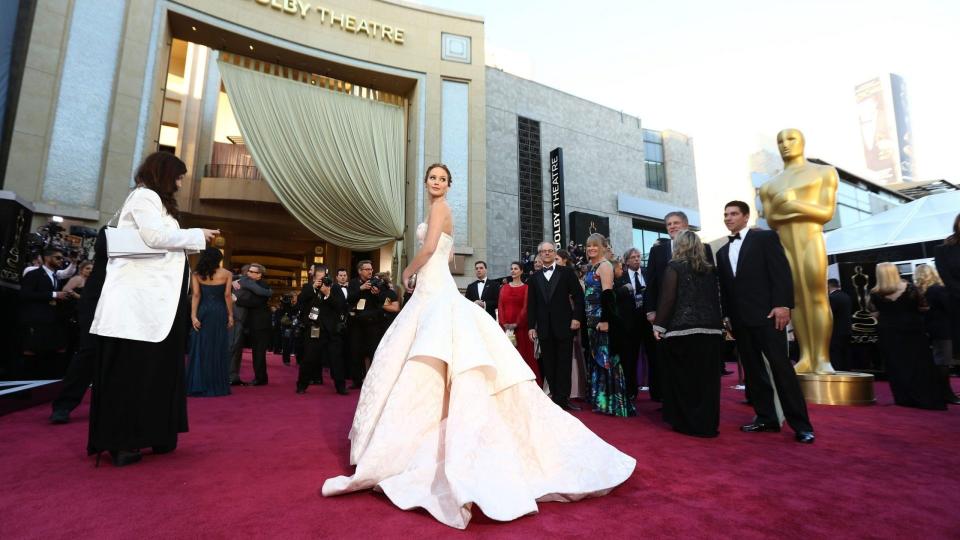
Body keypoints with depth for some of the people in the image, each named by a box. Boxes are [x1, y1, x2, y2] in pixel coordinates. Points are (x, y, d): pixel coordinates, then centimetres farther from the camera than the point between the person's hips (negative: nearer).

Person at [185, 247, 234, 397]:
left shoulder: (196, 274, 6)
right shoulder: (227, 274, 1)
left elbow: (196, 295, -3)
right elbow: (227, 295, -5)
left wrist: (193, 315, -6)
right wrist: (230, 315, -2)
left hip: (202, 312, 2)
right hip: (219, 312, -1)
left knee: (200, 348, 8)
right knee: (218, 348, 4)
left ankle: (198, 385, 12)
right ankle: (216, 386, 8)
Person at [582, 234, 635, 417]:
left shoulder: (604, 265, -10)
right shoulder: (591, 266, 16)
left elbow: (607, 295, -19)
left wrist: (605, 320, -24)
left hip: (603, 319, -9)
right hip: (593, 319, 9)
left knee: (607, 358, -4)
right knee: (598, 358, 13)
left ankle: (614, 403, 4)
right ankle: (602, 399, 22)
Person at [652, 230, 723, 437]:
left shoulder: (675, 267, -2)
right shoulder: (710, 269, 13)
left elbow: (667, 298, -8)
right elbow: (716, 298, 15)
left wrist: (659, 325, -4)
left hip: (682, 329, -5)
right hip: (711, 329, 5)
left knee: (683, 378, 4)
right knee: (706, 378, 8)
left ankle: (689, 423, 10)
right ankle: (708, 423, 14)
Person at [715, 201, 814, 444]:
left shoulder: (766, 238, 2)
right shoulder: (722, 252, 18)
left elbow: (782, 271, -7)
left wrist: (782, 305, -16)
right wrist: (726, 316, 10)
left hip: (767, 314, -6)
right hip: (740, 319, 6)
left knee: (781, 367, -6)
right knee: (753, 371, 7)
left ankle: (800, 424, 1)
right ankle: (766, 418, 15)